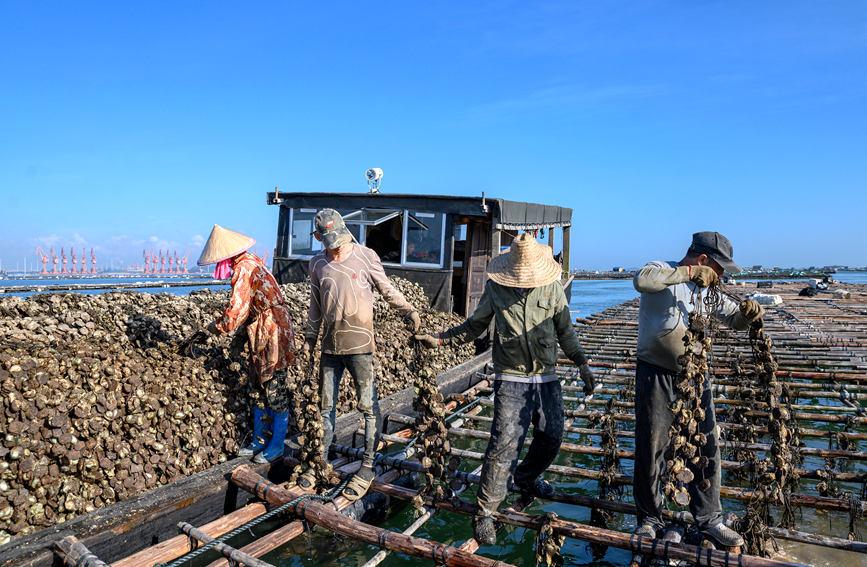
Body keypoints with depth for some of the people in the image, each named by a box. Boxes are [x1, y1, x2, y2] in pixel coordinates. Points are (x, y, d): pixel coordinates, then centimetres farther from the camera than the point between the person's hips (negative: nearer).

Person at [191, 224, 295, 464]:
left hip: (272, 335, -10)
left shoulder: (244, 269, -20)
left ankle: (277, 445, 15)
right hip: (260, 336, 10)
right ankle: (259, 441, 29)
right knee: (260, 389, 17)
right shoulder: (250, 262, 11)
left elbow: (235, 312, -22)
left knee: (274, 392, 1)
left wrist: (208, 331, -9)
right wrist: (241, 335, 16)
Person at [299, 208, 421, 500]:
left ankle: (367, 468, 12)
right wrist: (309, 338, 16)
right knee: (326, 407, 13)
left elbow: (387, 289, 4)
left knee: (368, 406, 0)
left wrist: (409, 311, -7)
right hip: (330, 347, 4)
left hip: (359, 345, -4)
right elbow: (315, 306, 16)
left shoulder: (365, 255, -3)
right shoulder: (317, 264, 8)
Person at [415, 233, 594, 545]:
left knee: (552, 436, 10)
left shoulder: (553, 288, 1)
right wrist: (440, 339, 5)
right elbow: (474, 326, 9)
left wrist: (582, 363, 8)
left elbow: (565, 331, 12)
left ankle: (526, 477, 41)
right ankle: (484, 513, 2)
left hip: (547, 378, 3)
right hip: (510, 379, -3)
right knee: (504, 444, -10)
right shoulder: (495, 288, -3)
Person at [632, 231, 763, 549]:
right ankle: (649, 519, 20)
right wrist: (689, 272, -33)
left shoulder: (706, 289, 11)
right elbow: (642, 280, -35)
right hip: (656, 375, -6)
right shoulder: (663, 275, -10)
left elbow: (735, 321, 17)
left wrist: (748, 313, -6)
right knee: (651, 449, 3)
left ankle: (708, 519, 24)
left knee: (707, 447, 8)